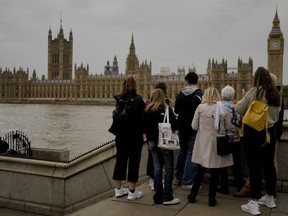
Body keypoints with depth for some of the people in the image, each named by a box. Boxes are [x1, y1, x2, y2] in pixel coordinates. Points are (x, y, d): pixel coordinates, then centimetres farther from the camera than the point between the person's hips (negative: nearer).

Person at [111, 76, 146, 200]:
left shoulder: (119, 100, 1)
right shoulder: (138, 100, -14)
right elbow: (143, 118, -13)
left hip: (121, 135, 5)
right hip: (135, 136, -5)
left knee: (120, 160, 14)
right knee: (134, 162, 4)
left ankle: (118, 189, 24)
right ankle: (132, 191, 9)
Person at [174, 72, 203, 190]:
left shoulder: (180, 94, 1)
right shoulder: (200, 95, -14)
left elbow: (176, 110, 10)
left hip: (182, 126, 5)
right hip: (194, 127, -5)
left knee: (182, 150, 19)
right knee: (192, 153, 0)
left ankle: (178, 178, 29)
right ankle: (187, 182, 2)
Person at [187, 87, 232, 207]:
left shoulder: (200, 107, -6)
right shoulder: (224, 109, -5)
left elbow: (194, 126, -3)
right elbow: (228, 127, 0)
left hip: (203, 143, 1)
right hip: (218, 143, 0)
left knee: (200, 170, 14)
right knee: (215, 172, 9)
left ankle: (192, 195, 22)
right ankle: (212, 199, 17)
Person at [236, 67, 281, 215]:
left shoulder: (254, 92, -12)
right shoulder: (276, 94, 6)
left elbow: (239, 109, -5)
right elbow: (276, 115, 15)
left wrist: (242, 100, 14)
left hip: (253, 132, -6)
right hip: (270, 131, 6)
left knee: (254, 167, -2)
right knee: (269, 165, 16)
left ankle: (254, 204, 2)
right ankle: (270, 198, 31)